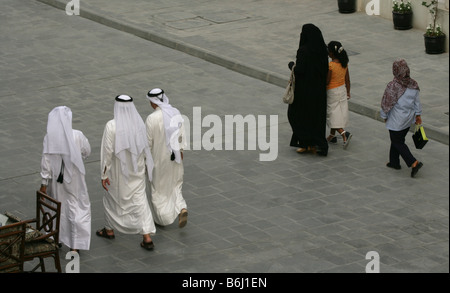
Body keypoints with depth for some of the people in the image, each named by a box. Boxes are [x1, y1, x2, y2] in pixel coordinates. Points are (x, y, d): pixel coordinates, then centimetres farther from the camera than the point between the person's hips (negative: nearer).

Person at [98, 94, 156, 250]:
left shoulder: (112, 126, -20)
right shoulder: (139, 124, -7)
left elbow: (107, 151, -17)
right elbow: (145, 148, 3)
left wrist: (104, 174, -10)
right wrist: (144, 165, 18)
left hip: (118, 171, -3)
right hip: (137, 171, 3)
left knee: (112, 197, 21)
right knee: (140, 201, 7)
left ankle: (109, 229, 38)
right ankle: (147, 237, -1)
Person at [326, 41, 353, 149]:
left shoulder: (330, 66, -24)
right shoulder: (344, 63, -3)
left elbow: (327, 82, -20)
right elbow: (347, 79, 4)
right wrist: (348, 92, 15)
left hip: (332, 92, -7)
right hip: (342, 90, 7)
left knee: (332, 115, 1)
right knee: (339, 114, 17)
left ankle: (344, 134, -15)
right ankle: (332, 135, 29)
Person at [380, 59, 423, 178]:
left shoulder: (392, 86, -25)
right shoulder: (413, 84, -7)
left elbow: (386, 103, -16)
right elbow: (417, 101, 4)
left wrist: (384, 116, 1)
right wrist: (418, 115, 17)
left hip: (397, 120, -7)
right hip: (409, 118, 7)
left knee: (397, 142, 6)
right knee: (398, 139, 23)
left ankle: (413, 163, -5)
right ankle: (394, 162, 34)